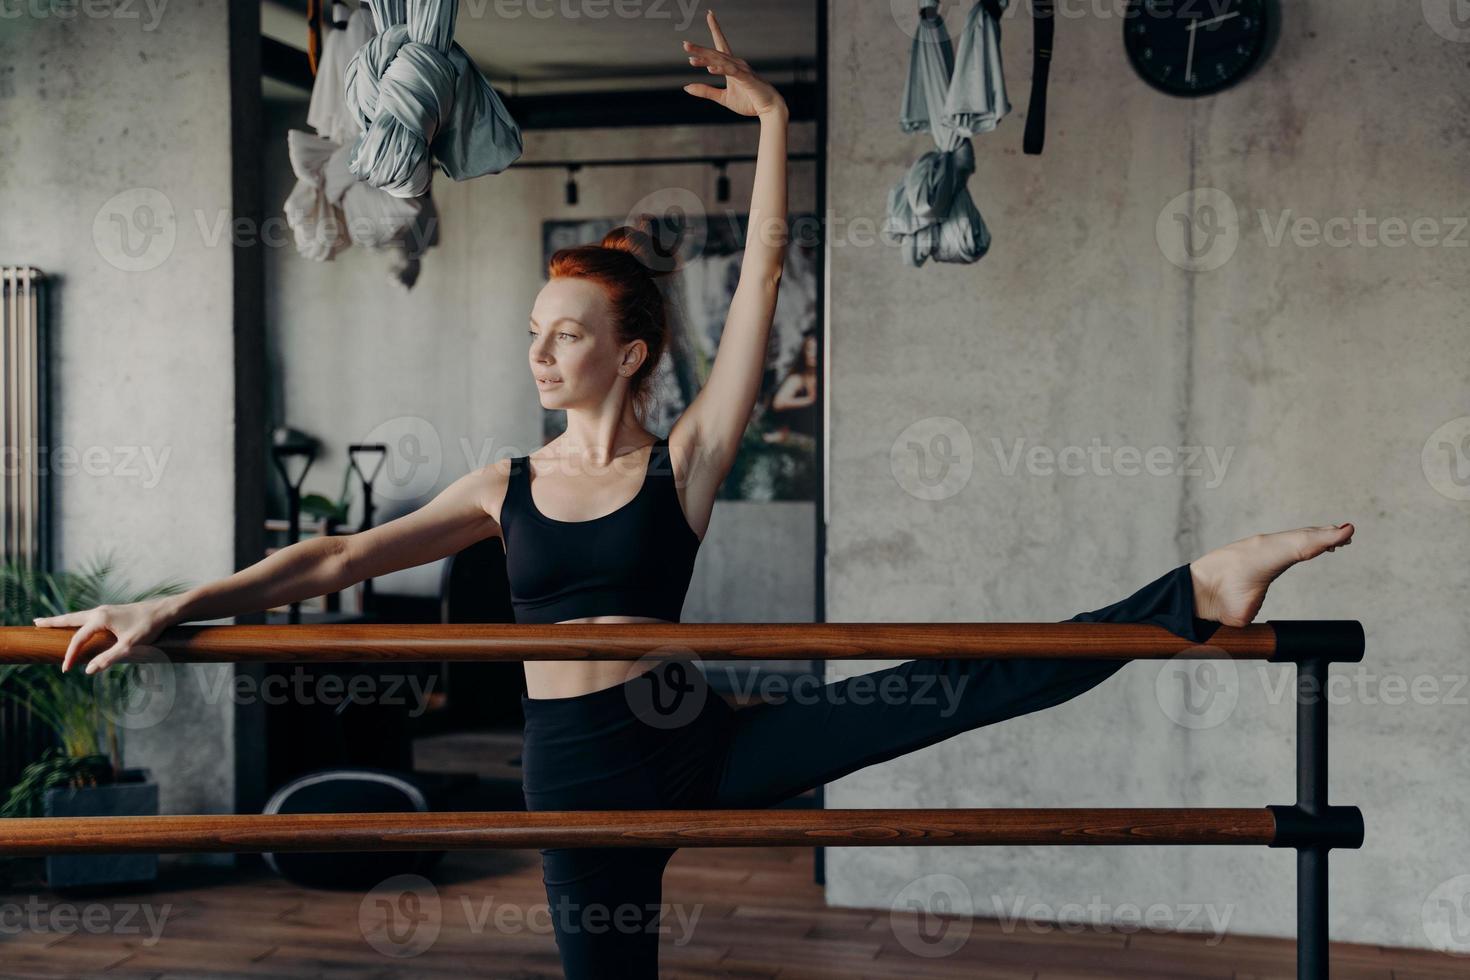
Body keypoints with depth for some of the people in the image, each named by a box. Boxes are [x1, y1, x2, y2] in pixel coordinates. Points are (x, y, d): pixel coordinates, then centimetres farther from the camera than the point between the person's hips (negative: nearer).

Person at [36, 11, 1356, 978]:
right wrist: (176, 609, -2)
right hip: (578, 777, 3)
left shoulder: (686, 461, -3)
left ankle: (1198, 597, -13)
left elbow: (762, 284, -8)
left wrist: (773, 122, -11)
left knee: (956, 689, -16)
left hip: (701, 744, -3)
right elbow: (335, 561, 4)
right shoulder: (506, 489, 5)